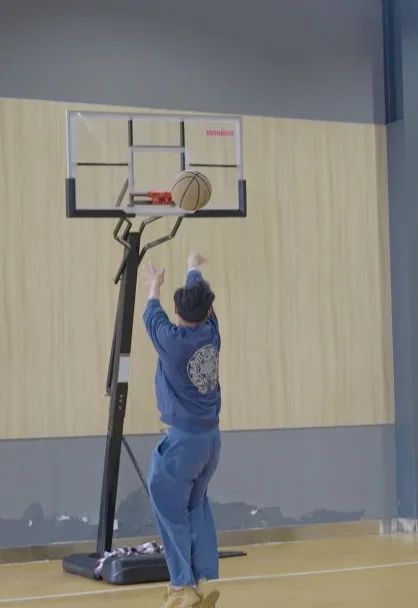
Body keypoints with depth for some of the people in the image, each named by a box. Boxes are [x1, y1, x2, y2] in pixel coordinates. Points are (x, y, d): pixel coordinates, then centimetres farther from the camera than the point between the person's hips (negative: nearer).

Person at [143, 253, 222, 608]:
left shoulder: (171, 339, -11)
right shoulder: (211, 331, 2)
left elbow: (151, 314, 11)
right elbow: (200, 294, 22)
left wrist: (154, 288, 31)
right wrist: (194, 268, 40)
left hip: (183, 438, -6)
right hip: (211, 436, 6)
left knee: (171, 511, 1)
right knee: (197, 507, 16)